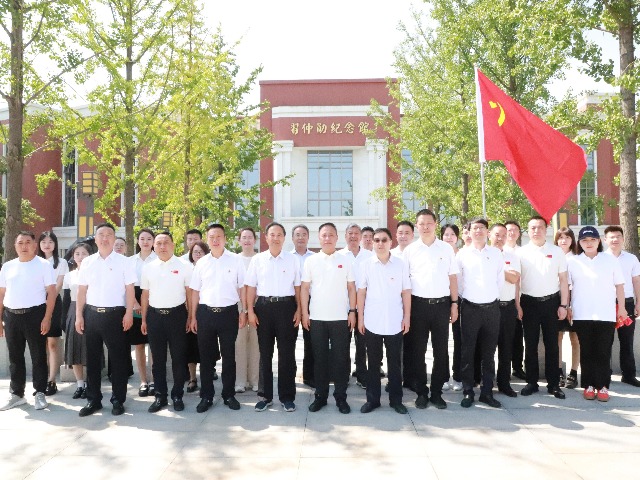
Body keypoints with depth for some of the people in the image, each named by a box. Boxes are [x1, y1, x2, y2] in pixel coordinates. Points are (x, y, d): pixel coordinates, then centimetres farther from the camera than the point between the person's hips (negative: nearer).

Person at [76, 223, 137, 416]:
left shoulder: (124, 262, 0)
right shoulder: (87, 262, 8)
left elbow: (129, 289, -2)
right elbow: (82, 290, 9)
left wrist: (129, 313, -10)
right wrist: (79, 315, 4)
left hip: (115, 314, -3)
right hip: (92, 314, 3)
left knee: (118, 358, 3)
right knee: (92, 358, 9)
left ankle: (118, 400, 14)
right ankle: (93, 399, 21)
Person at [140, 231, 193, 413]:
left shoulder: (185, 266, -2)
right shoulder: (148, 267, 7)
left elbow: (190, 293, -1)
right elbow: (145, 294, 12)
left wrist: (191, 317, -4)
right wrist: (144, 319, 11)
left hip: (176, 314, -3)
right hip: (154, 316, 3)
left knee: (178, 357, 5)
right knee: (158, 359, 10)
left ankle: (177, 396, 18)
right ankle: (160, 396, 22)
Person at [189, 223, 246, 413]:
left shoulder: (236, 260, 0)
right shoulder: (201, 262, 6)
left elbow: (242, 288, 4)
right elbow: (195, 291, 9)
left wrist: (244, 311, -1)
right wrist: (193, 316, 7)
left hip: (229, 312, -2)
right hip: (205, 313, 2)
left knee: (229, 356, 8)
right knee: (206, 356, 9)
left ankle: (229, 394, 21)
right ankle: (206, 396, 21)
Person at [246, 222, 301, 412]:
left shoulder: (293, 260, 3)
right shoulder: (257, 259, 5)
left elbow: (298, 286, 5)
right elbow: (251, 286, 5)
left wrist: (298, 310, -1)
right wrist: (250, 311, -1)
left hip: (286, 306, -1)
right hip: (264, 306, 1)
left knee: (287, 353, 4)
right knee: (265, 352, 10)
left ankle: (287, 396, 16)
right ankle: (266, 395, 22)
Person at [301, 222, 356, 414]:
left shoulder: (345, 261, 4)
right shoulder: (311, 261, 4)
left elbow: (351, 288, 5)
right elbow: (304, 288, 4)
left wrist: (352, 311, -1)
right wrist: (304, 313, -2)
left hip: (340, 317, 0)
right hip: (316, 318, 1)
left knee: (340, 358, 4)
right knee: (320, 358, 8)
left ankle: (341, 397, 14)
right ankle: (320, 396, 18)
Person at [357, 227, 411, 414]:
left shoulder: (401, 264, 1)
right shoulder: (366, 265, 1)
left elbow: (406, 292, 3)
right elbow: (361, 292, 3)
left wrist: (407, 317, 0)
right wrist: (360, 317, 0)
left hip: (395, 323, 0)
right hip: (371, 322, 0)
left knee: (395, 363, 9)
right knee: (373, 362, 9)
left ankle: (396, 399, 21)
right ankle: (372, 399, 19)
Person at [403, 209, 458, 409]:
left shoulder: (446, 248, 5)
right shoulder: (410, 250, 3)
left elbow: (453, 277, 7)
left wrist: (454, 304, 2)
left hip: (442, 304, 1)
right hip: (418, 304, 0)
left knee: (441, 350, 6)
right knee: (418, 351, 6)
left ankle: (437, 392, 18)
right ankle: (421, 392, 18)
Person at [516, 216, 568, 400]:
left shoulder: (557, 251, 2)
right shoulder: (521, 252, 1)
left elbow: (563, 280, 4)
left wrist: (563, 305, 0)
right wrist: (517, 305, -2)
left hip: (551, 302, 0)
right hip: (529, 302, 0)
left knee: (552, 344, 7)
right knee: (530, 345, 7)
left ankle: (553, 383, 17)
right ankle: (531, 382, 17)